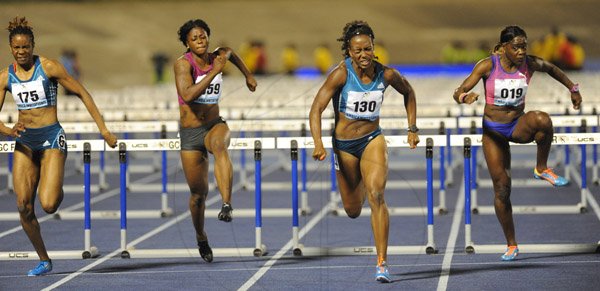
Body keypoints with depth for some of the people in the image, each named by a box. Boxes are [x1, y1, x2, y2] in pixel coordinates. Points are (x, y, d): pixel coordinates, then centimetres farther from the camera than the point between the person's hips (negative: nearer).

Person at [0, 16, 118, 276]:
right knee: (24, 206, -5)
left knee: (48, 205, -18)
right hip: (25, 142, 4)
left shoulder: (48, 67, -8)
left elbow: (82, 94, -3)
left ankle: (56, 189, 20)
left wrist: (104, 130, -5)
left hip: (51, 139, -4)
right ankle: (44, 260, 10)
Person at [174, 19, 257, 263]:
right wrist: (213, 72, -31)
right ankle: (201, 238, 36)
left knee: (219, 146, -39)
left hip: (214, 125, 2)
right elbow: (187, 95, -31)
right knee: (199, 193, 8)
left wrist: (248, 75, 33)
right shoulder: (183, 63, -14)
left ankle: (227, 205, -52)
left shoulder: (218, 57, 0)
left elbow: (230, 52, 27)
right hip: (190, 133, -2)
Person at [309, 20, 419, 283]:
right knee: (352, 210, 12)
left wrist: (412, 128, 10)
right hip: (344, 145, 0)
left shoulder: (386, 74, -9)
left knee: (376, 195, -23)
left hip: (373, 140, 0)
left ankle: (382, 263, -21)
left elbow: (408, 93, 13)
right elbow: (316, 108, -20)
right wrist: (318, 144, -33)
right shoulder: (341, 74, -17)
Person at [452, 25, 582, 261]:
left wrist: (572, 89, 20)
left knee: (542, 120, -37)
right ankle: (511, 246, 12)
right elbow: (458, 93, -16)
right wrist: (465, 97, -39)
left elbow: (551, 69, 15)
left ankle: (542, 169, -15)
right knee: (501, 187, -2)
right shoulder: (488, 66, -15)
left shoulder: (529, 63, -8)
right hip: (493, 131, -1)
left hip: (519, 126, 1)